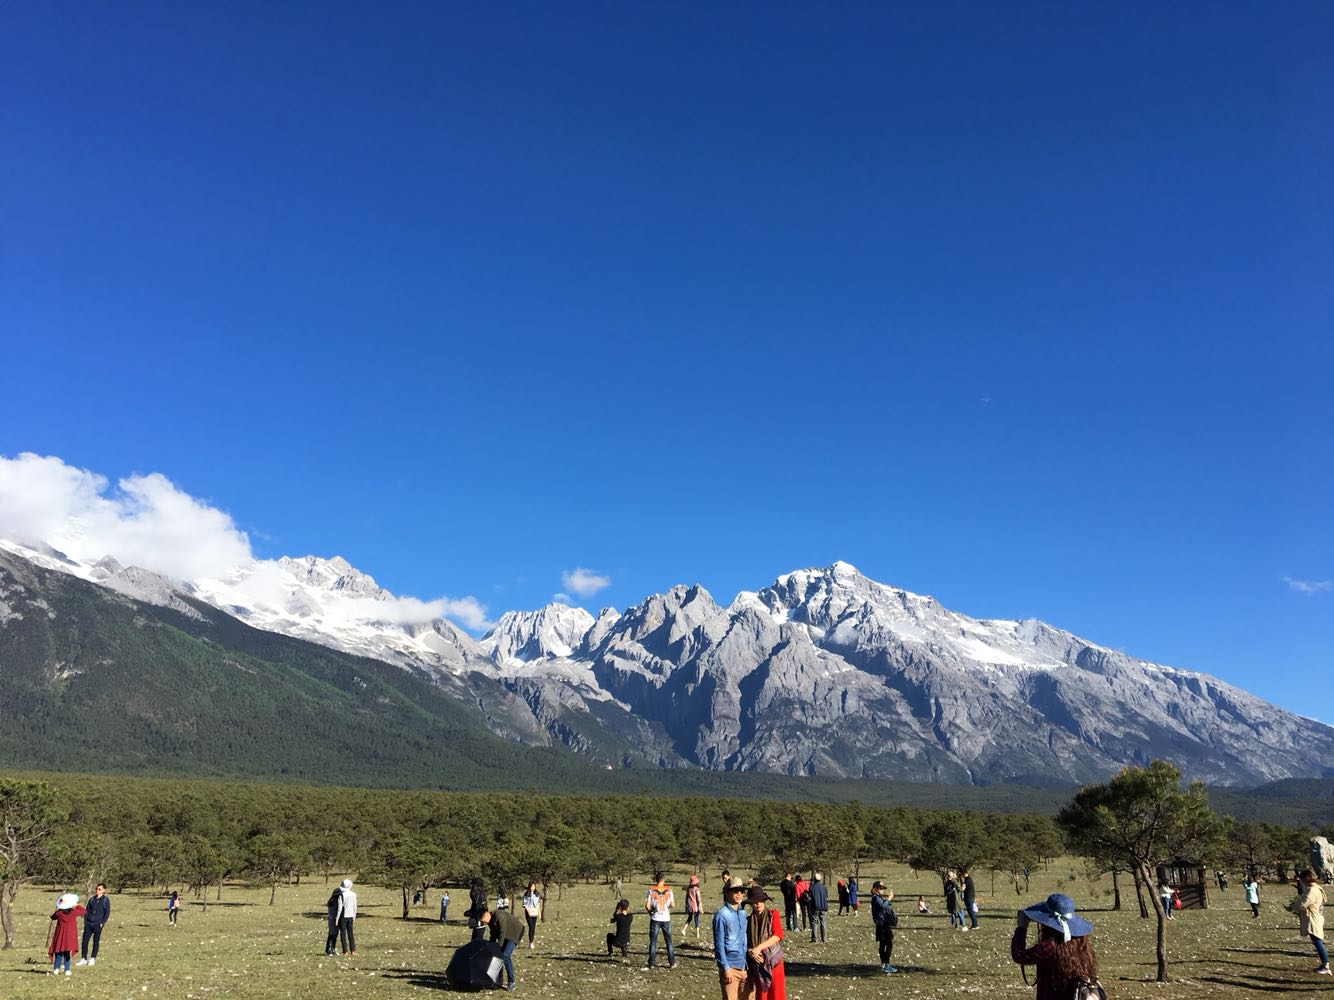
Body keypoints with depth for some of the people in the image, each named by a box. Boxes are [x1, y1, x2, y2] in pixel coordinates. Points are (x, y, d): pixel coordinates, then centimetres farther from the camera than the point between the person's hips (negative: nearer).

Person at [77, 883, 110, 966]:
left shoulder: (105, 900, -1)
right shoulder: (92, 899, 10)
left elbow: (107, 913, -3)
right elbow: (87, 910, 15)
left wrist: (102, 923, -11)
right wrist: (85, 921, 3)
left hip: (97, 924, -4)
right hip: (89, 923, 4)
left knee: (96, 942, 3)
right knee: (85, 940, -1)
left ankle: (93, 959, 12)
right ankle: (83, 959, 10)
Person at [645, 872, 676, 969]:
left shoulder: (651, 890, -8)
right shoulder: (668, 890, -4)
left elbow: (647, 906, -9)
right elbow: (672, 904, 0)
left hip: (655, 919, -1)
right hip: (666, 918, 1)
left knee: (653, 941, 7)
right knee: (668, 940, 12)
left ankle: (651, 963, 6)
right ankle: (672, 963, 14)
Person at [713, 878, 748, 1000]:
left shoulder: (742, 913, 10)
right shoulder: (721, 915, -11)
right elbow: (719, 944, -12)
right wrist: (726, 968, -14)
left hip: (744, 966, 7)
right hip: (730, 967, -7)